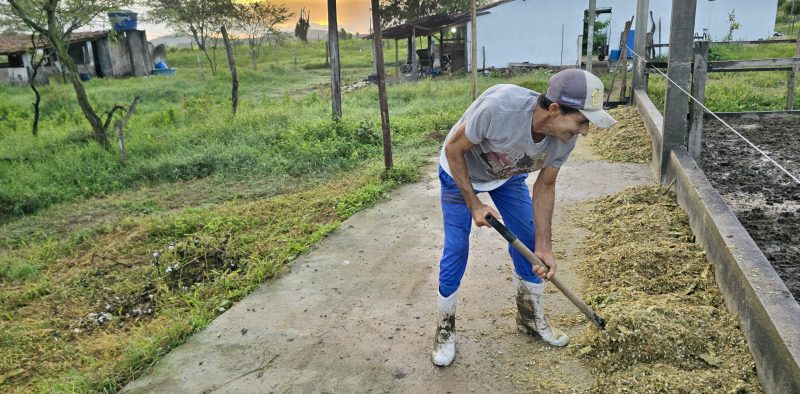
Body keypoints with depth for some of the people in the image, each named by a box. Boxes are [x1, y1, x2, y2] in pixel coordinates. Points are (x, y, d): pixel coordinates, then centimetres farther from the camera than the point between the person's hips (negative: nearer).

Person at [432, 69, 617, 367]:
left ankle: (531, 319, 26)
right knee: (456, 250, -6)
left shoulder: (565, 138, -26)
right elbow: (453, 149, -27)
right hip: (460, 173, -4)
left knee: (528, 244, 4)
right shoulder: (498, 107, -43)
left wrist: (544, 247, -12)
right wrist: (474, 204, -24)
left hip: (508, 176, 5)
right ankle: (445, 329, 14)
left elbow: (544, 187, -11)